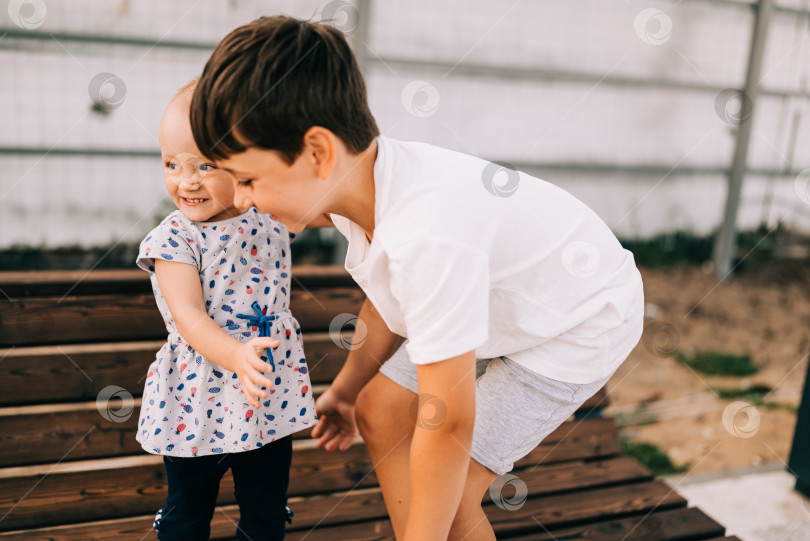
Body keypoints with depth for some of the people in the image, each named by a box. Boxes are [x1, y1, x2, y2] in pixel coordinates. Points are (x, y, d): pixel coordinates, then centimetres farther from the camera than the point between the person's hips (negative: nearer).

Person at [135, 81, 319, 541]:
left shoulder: (273, 218, -3)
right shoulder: (174, 239, -14)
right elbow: (187, 314, -25)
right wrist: (236, 355, -38)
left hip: (272, 396, 3)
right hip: (198, 400, -2)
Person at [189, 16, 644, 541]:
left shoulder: (429, 239, -42)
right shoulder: (363, 178, -14)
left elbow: (448, 422, -33)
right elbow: (392, 295, 5)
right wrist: (345, 388, 18)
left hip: (581, 322, -8)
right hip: (502, 298, 8)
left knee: (447, 497, -11)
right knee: (379, 411, 9)